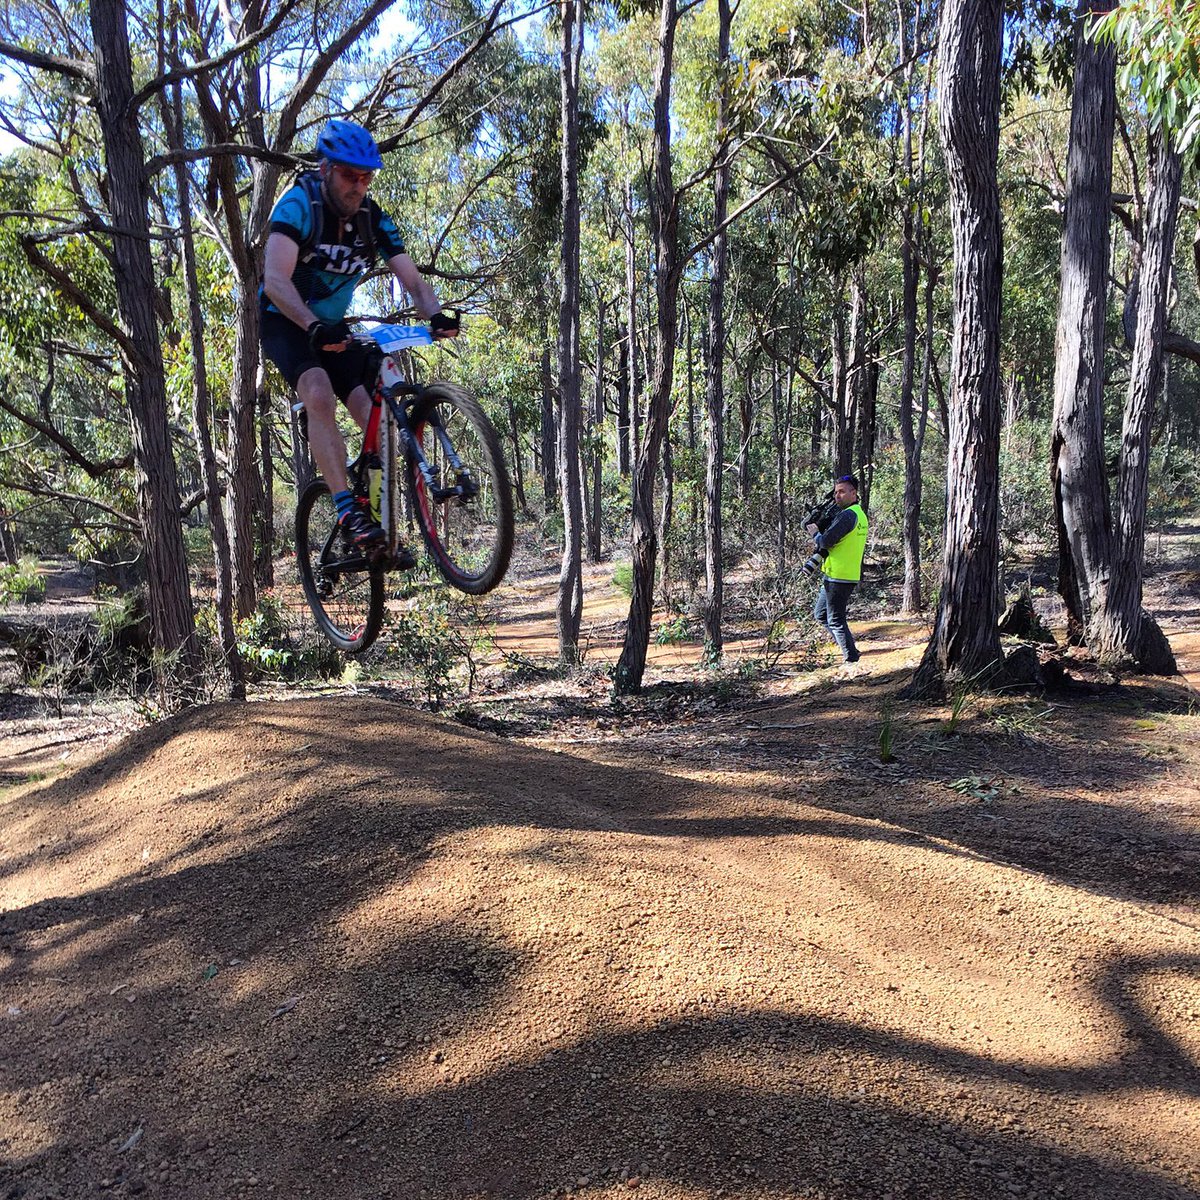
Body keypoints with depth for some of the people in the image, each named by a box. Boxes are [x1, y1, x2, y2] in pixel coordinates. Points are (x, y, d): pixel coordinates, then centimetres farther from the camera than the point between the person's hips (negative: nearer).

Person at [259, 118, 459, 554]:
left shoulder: (374, 219, -6)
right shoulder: (299, 203, -20)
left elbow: (413, 280, -13)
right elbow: (275, 279, -33)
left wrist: (436, 315, -36)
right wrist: (314, 328, -51)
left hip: (334, 328, 5)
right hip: (284, 323, -4)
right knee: (320, 395, -34)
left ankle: (383, 531, -2)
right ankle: (348, 512, -36)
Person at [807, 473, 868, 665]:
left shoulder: (847, 515, -18)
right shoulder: (860, 515, 15)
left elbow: (826, 541, -22)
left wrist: (815, 533, -3)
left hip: (838, 577, -10)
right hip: (850, 576, 10)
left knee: (835, 620, -2)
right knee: (820, 614, 20)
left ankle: (852, 658, 2)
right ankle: (848, 647, 22)